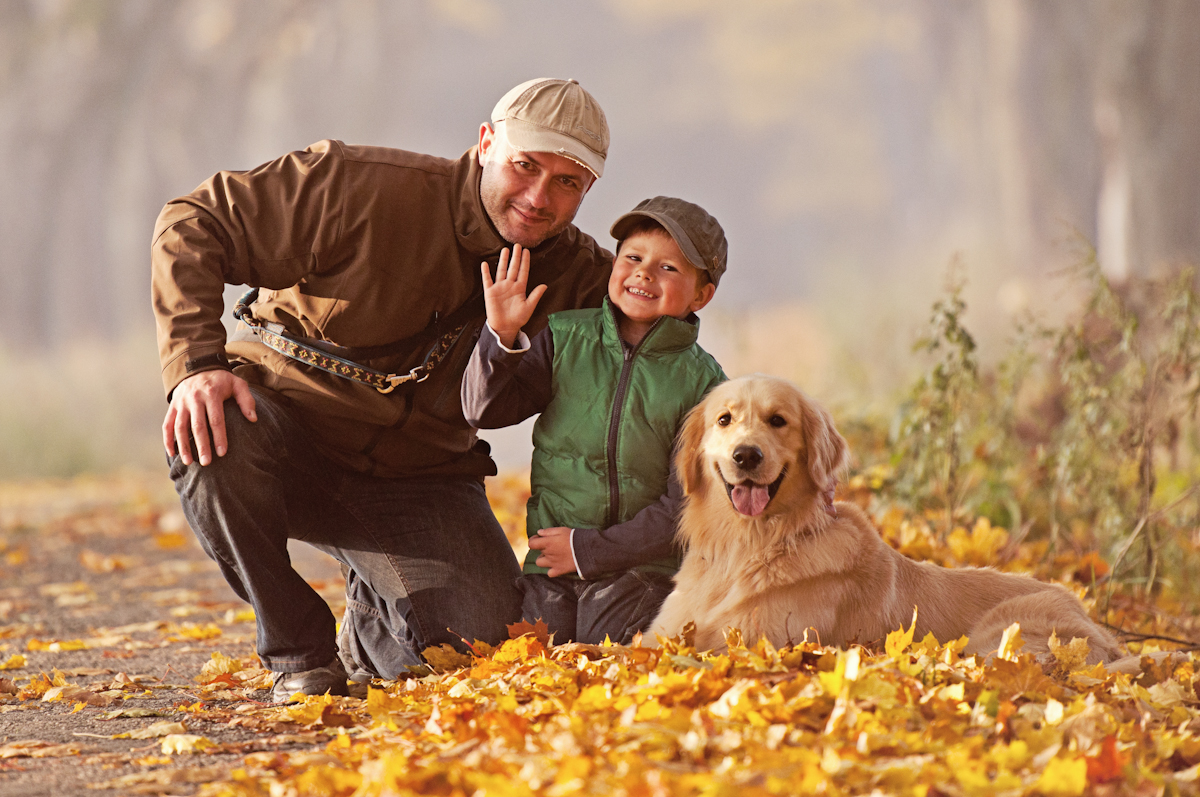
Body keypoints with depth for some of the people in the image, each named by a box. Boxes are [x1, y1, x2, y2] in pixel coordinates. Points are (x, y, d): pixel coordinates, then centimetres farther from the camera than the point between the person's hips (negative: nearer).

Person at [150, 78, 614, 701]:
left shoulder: (573, 272, -3)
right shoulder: (368, 189, -19)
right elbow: (193, 225, -18)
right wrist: (196, 362, -32)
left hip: (412, 480, 3)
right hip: (290, 427, -3)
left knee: (487, 638, -20)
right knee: (212, 439, -39)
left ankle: (371, 635, 20)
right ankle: (297, 649, -13)